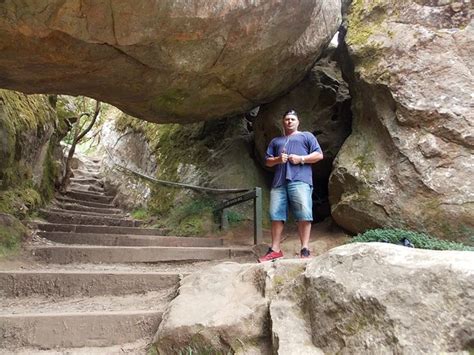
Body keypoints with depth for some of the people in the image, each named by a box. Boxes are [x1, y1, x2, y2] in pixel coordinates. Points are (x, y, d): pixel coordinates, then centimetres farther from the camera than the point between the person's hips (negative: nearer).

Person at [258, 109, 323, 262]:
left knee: (303, 214, -15)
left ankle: (305, 250, -14)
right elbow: (267, 161, 24)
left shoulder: (307, 136, 20)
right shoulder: (275, 141, 31)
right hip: (279, 182, 4)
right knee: (276, 215, -3)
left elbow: (319, 154, 10)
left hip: (300, 180, -4)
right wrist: (277, 159, 1)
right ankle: (275, 250, 0)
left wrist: (301, 159, -5)